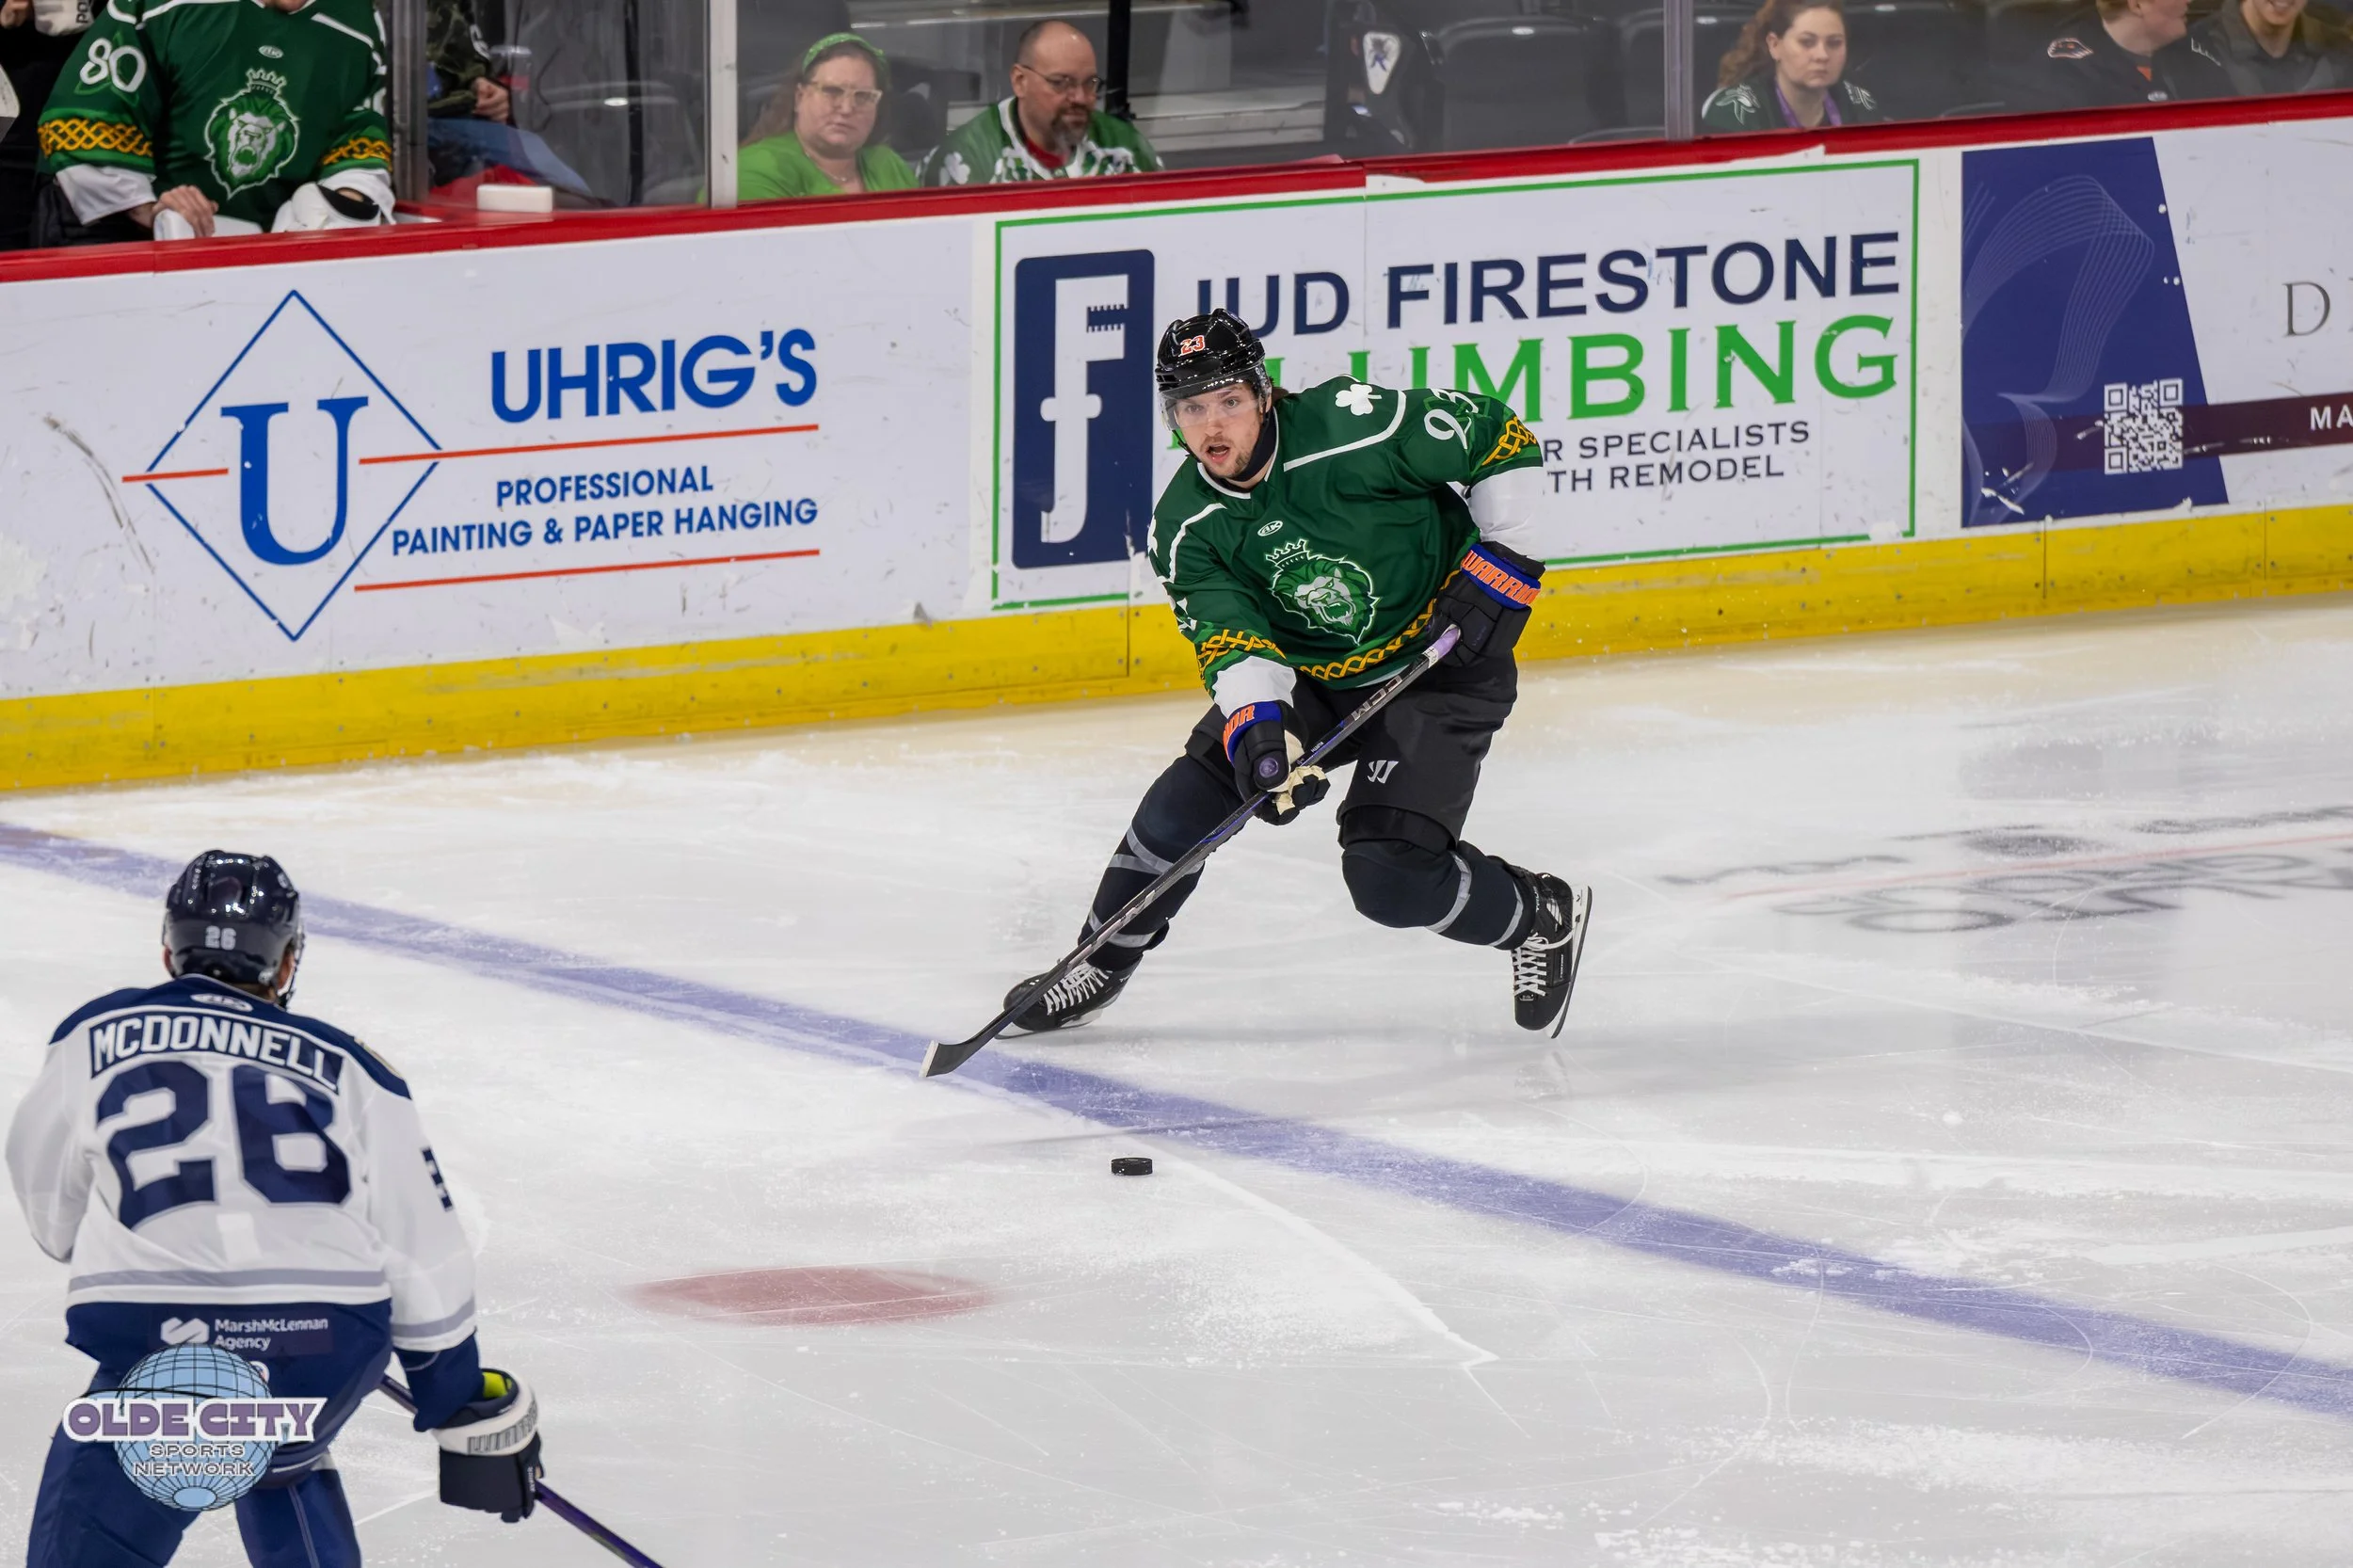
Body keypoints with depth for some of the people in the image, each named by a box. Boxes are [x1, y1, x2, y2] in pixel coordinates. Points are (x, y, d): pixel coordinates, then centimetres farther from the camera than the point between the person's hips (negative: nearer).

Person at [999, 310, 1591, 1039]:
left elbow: (1499, 436, -16)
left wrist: (1501, 559, -20)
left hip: (1441, 662, -5)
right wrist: (1257, 728, -39)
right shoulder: (1186, 527, -11)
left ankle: (1543, 916, 9)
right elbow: (1233, 643, -20)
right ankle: (1102, 962, 11)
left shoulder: (1353, 428, -26)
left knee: (1389, 874, -18)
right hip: (1312, 675, 5)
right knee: (1192, 793, -9)